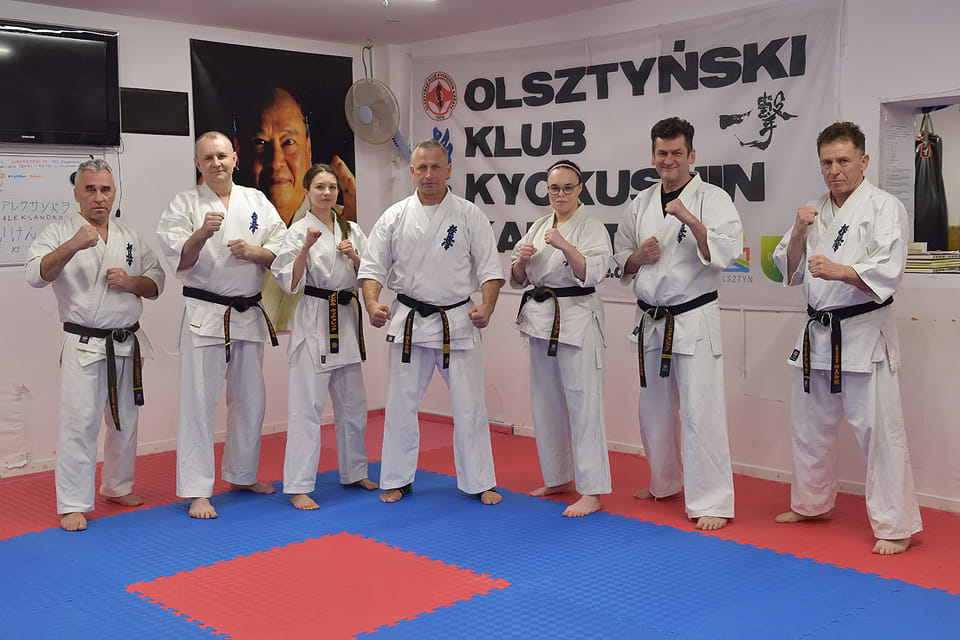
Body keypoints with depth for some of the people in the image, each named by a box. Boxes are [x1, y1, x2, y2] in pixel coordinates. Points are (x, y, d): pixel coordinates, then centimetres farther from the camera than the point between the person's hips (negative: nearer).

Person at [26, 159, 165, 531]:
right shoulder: (60, 234, -2)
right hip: (85, 345, -5)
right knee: (80, 421, -9)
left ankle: (117, 486, 33)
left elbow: (156, 284, 11)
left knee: (125, 420, 15)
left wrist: (131, 282, -10)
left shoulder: (131, 238, 11)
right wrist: (72, 246, -32)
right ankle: (73, 504, 1)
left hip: (127, 344, 5)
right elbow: (36, 274, -18)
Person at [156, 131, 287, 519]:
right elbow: (179, 260, -8)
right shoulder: (185, 204, -1)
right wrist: (202, 233, -25)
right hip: (205, 313, -4)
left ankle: (241, 475, 30)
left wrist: (253, 251, -13)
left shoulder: (256, 202, 8)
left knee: (250, 400, 13)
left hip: (249, 313, 4)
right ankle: (197, 491, 2)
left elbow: (282, 251, 6)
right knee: (199, 402, -5)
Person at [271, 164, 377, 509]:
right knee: (307, 406, -7)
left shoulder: (352, 230, 10)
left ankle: (354, 471, 31)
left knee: (353, 403, 15)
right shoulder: (300, 230, -5)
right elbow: (290, 282, -13)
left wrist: (354, 256, -7)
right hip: (313, 321, -6)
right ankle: (298, 487, -1)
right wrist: (307, 246, -23)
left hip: (346, 319, 6)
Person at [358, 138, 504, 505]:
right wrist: (372, 303, -16)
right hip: (409, 322, 1)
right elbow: (372, 266, 2)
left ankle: (479, 482, 16)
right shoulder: (395, 217, 2)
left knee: (469, 405, 3)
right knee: (401, 404, 7)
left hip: (458, 321, -1)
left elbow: (490, 267, -1)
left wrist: (486, 306, -17)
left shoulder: (469, 215, -1)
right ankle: (397, 479, 22)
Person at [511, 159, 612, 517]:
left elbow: (593, 273, -19)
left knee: (583, 403, -8)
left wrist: (565, 246, -30)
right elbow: (518, 280, 14)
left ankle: (591, 491, -4)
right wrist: (522, 260, -7)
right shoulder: (539, 227, 14)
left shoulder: (591, 227, -5)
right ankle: (560, 478, 28)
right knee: (546, 402, 13)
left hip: (577, 319, -7)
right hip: (541, 318, 7)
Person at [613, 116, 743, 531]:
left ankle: (712, 501, 2)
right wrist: (639, 256, -5)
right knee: (654, 410, 16)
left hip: (693, 320, -6)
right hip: (650, 321, 6)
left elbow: (727, 252, -18)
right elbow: (620, 261, 16)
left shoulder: (712, 199, -5)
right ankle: (664, 483, 35)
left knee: (700, 412, -7)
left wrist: (690, 219, -28)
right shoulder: (641, 205, 11)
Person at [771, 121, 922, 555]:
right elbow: (790, 272, 11)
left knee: (879, 429, -7)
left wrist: (839, 271, -34)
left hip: (863, 334, -7)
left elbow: (889, 271, -18)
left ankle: (895, 526, 4)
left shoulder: (884, 207, -7)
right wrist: (798, 234, -6)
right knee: (809, 425, 16)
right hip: (818, 334, 7)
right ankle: (811, 504, 34)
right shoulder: (814, 211, 13)